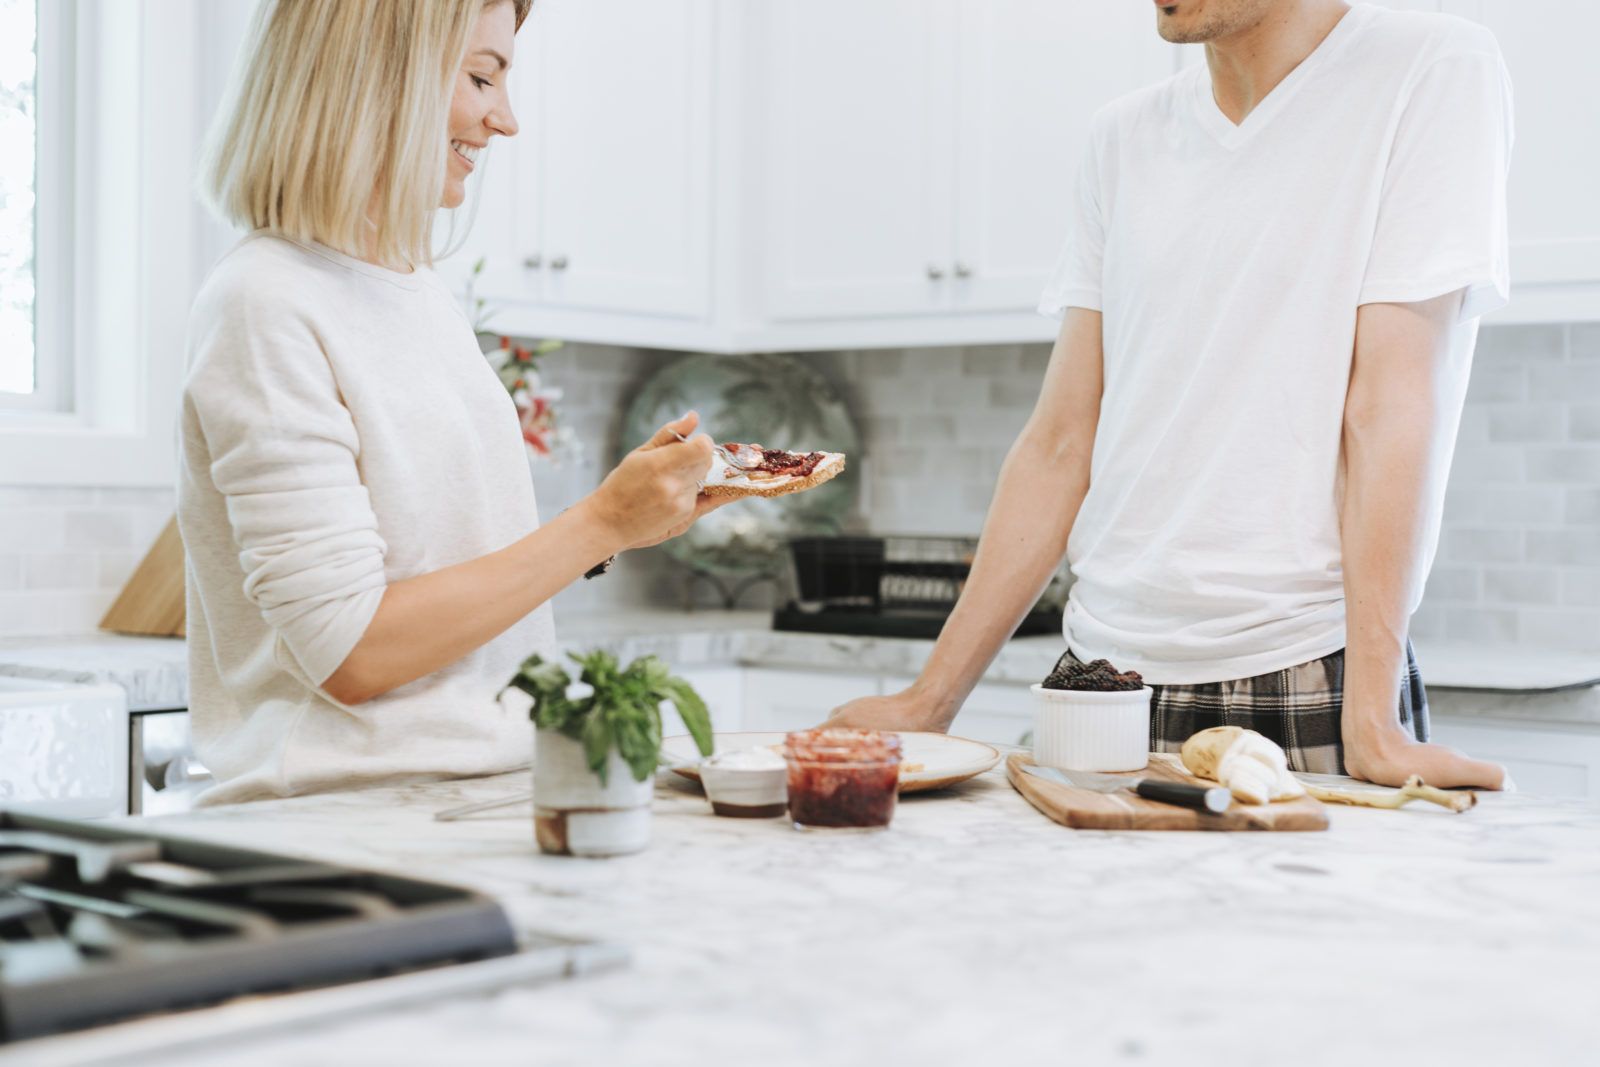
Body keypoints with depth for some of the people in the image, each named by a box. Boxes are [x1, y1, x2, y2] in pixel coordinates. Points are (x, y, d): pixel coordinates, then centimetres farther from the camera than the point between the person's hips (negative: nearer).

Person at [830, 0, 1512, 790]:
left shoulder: (1433, 73, -5)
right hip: (1104, 679, 5)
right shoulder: (1124, 137, 10)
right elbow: (1062, 441, 7)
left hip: (1306, 685, -4)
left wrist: (1371, 722, -18)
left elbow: (1390, 406, -13)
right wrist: (931, 699, 3)